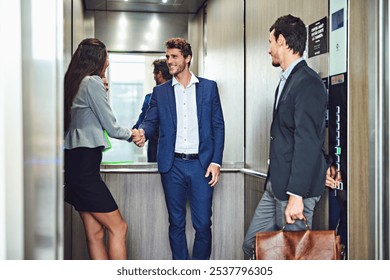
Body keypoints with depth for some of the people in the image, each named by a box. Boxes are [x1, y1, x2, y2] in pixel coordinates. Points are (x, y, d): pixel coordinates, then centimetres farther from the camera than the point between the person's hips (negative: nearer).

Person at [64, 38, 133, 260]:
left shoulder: (74, 83, 16)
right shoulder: (93, 82, -9)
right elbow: (111, 127, -7)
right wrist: (131, 134, 12)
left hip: (75, 163, 9)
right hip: (85, 165, -9)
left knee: (95, 232, 9)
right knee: (118, 227, -4)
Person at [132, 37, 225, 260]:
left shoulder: (209, 87, 6)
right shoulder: (160, 91, 10)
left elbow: (218, 126, 4)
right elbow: (151, 122, 4)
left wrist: (216, 162, -5)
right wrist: (142, 133, -21)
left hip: (201, 164, -1)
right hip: (172, 166, 2)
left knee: (203, 224, 1)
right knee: (176, 223, 10)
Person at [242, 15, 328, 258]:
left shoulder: (308, 83, -16)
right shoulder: (287, 80, 16)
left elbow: (307, 142, -22)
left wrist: (296, 195, -24)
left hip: (295, 187, -9)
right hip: (276, 185, 10)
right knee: (252, 246, 12)